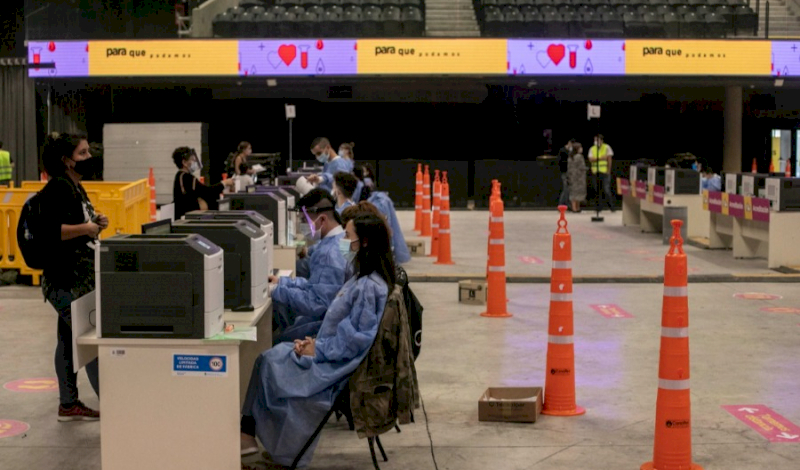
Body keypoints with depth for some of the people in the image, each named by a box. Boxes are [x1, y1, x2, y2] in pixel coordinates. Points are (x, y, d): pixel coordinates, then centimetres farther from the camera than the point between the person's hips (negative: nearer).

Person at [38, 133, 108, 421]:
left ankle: (68, 404, 19)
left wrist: (95, 223, 8)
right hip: (67, 281, -10)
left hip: (81, 277, 10)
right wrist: (85, 228, -28)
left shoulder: (76, 187, 15)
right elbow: (51, 230, -23)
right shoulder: (57, 189, -14)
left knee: (69, 339, 13)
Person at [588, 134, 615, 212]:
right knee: (597, 190, 4)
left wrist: (608, 171, -8)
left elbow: (609, 159, -2)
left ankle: (611, 206, 2)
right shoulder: (592, 149, 8)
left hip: (605, 172, -3)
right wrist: (600, 158, -18)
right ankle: (598, 207, 11)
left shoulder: (607, 147, 1)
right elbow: (591, 159, -5)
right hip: (595, 172, 3)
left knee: (606, 189, -9)